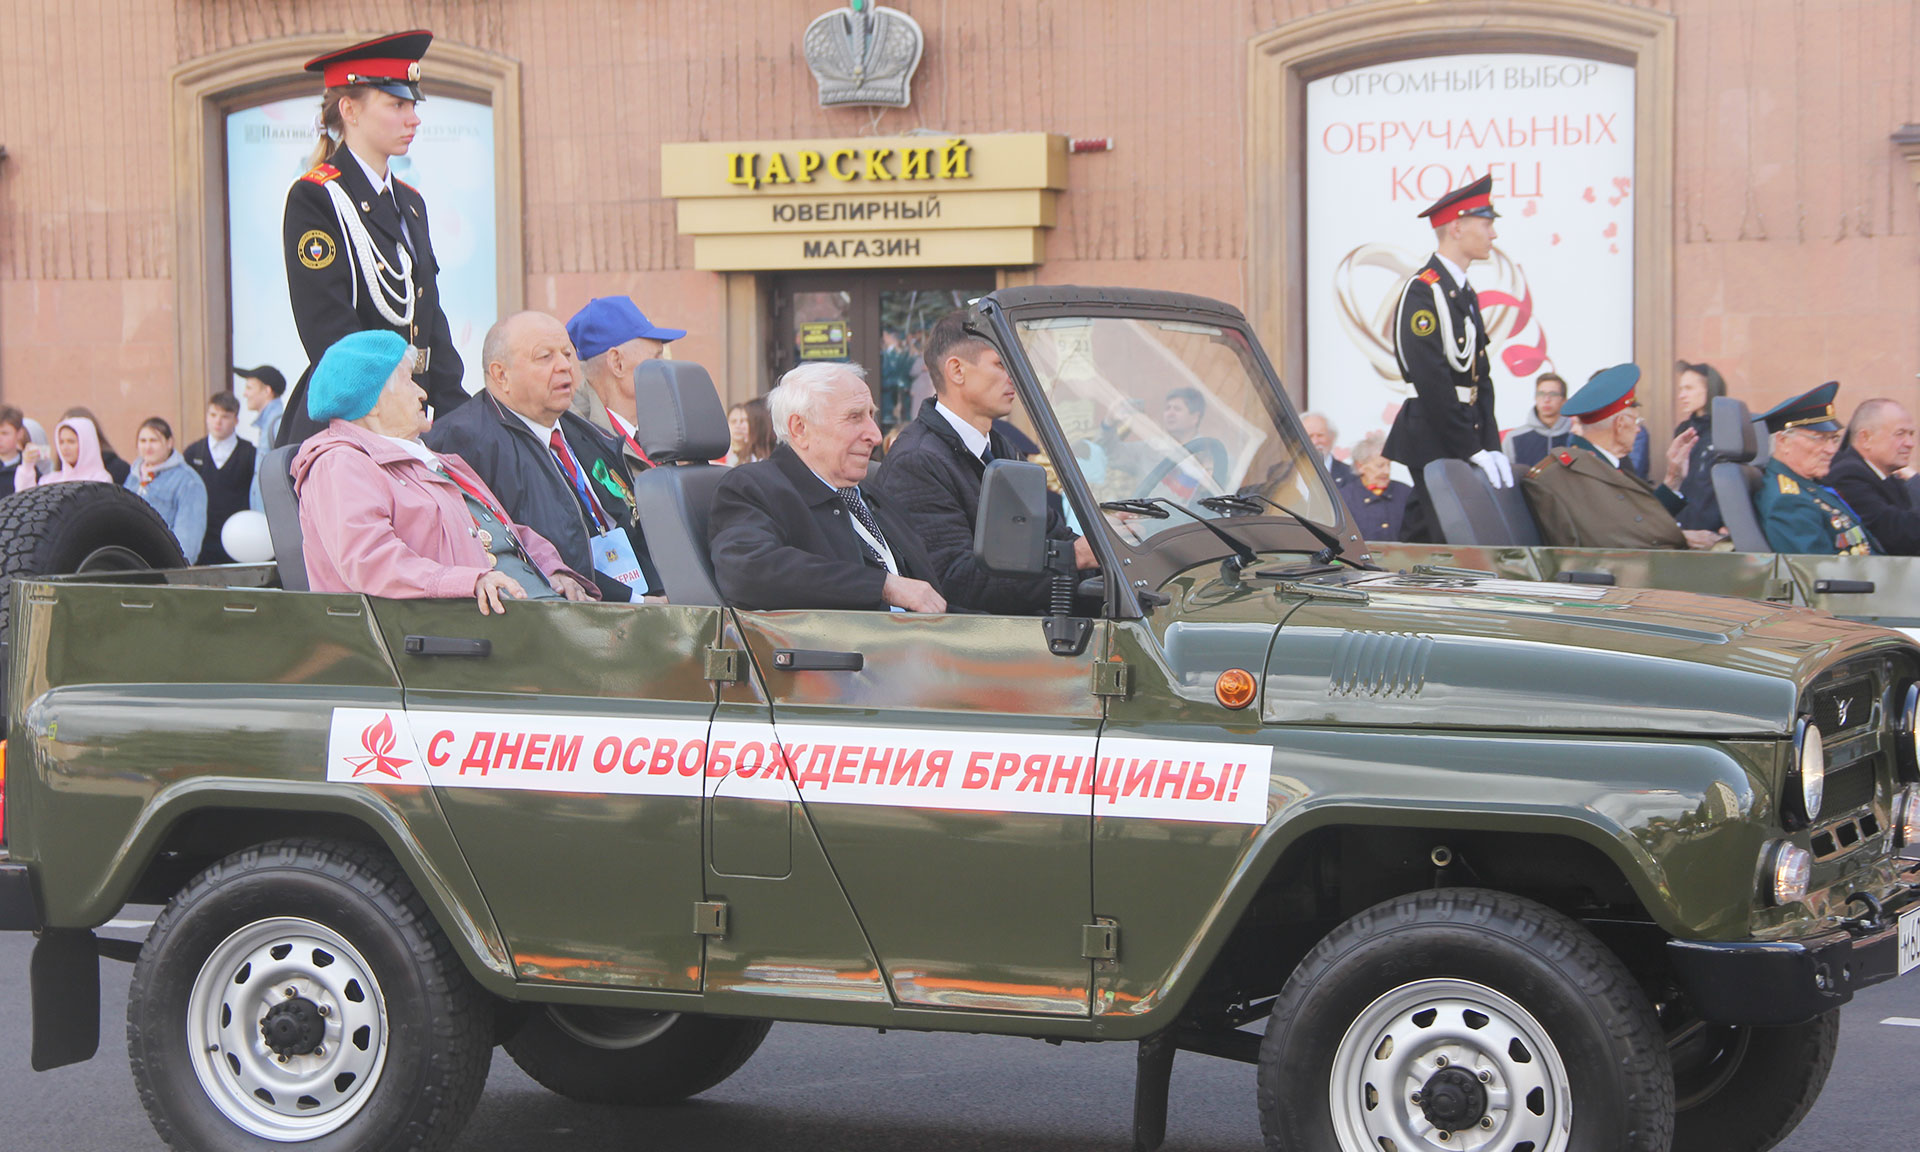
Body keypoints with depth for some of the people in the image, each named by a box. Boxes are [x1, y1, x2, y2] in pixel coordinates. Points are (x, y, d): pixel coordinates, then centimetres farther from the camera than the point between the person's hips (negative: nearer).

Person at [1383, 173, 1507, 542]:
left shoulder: (1465, 294, 16)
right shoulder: (1423, 291, -14)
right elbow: (1432, 380, -20)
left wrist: (1491, 446, 6)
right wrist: (1472, 449, -19)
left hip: (1466, 438, 9)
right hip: (1434, 441, -9)